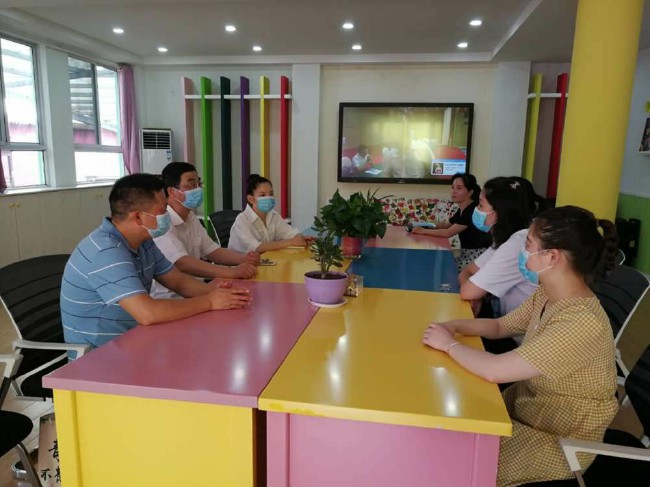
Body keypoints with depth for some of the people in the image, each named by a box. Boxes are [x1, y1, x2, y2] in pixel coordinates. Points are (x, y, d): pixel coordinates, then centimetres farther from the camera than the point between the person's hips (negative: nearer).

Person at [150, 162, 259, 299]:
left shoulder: (191, 217, 11)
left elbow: (211, 250, 9)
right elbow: (182, 263, -31)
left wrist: (244, 258, -9)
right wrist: (232, 272, -38)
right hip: (168, 299, -8)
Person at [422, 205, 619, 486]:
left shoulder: (582, 323, -34)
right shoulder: (547, 295, -6)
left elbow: (494, 370, -37)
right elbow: (499, 326, 8)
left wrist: (449, 344, -20)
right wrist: (454, 326, -9)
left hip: (560, 442, -7)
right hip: (526, 406, 7)